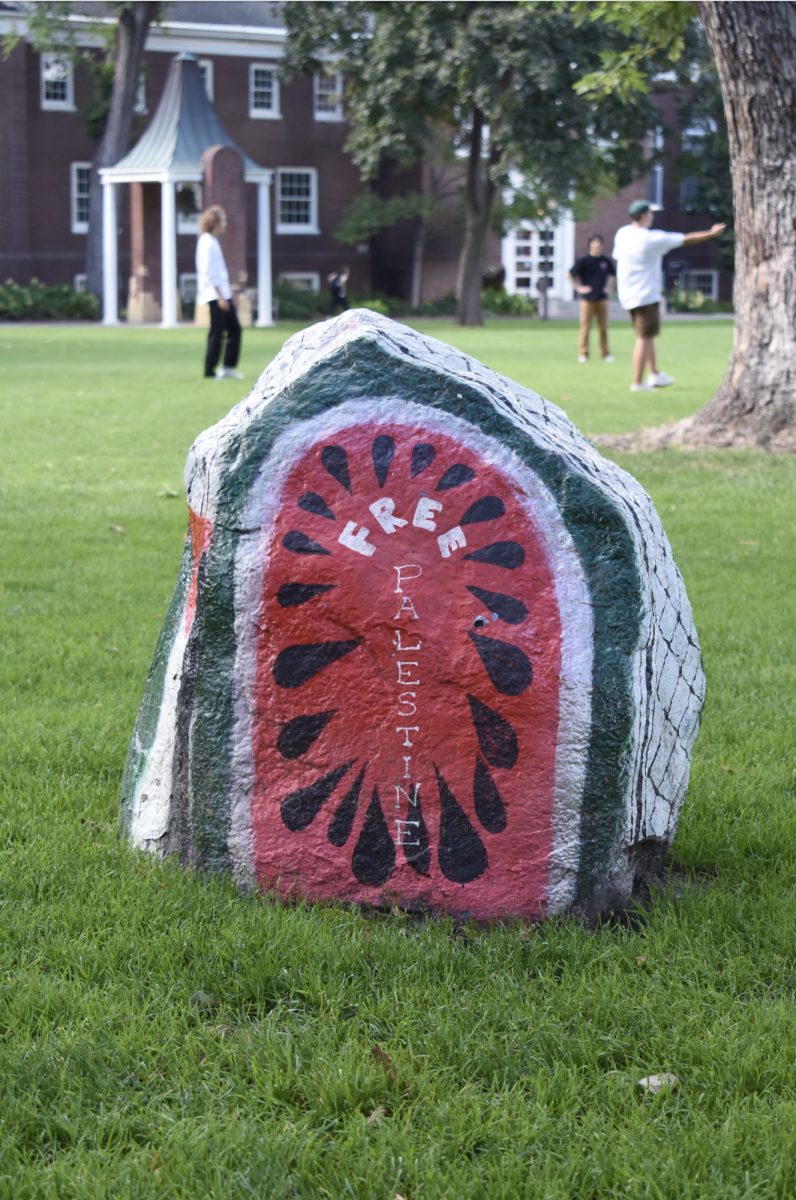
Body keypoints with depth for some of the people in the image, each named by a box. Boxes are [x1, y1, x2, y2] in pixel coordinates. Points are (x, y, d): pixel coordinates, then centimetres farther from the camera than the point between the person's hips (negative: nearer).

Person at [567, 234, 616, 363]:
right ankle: (583, 354, 3)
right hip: (587, 299, -3)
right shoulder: (584, 260, -3)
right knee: (585, 327, -2)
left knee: (603, 327, 3)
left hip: (602, 298, 3)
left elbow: (613, 275, 24)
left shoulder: (606, 260, 6)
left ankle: (605, 354, 9)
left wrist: (609, 287, 12)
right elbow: (570, 275, 0)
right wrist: (579, 288, -5)